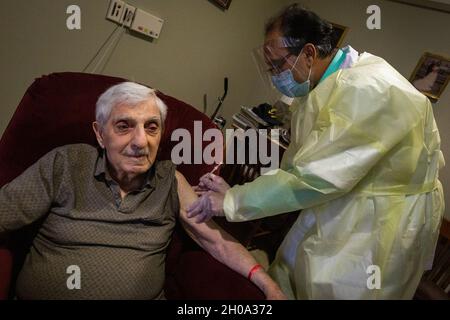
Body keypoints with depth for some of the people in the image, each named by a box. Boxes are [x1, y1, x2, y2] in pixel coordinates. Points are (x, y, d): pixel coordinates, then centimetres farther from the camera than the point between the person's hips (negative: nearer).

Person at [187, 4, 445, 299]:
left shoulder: (368, 89, -28)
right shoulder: (316, 89, 1)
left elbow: (315, 177, -31)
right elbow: (295, 165, 4)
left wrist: (232, 202, -23)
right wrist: (233, 192, -5)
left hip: (384, 220, -8)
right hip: (337, 207, 8)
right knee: (286, 277, 15)